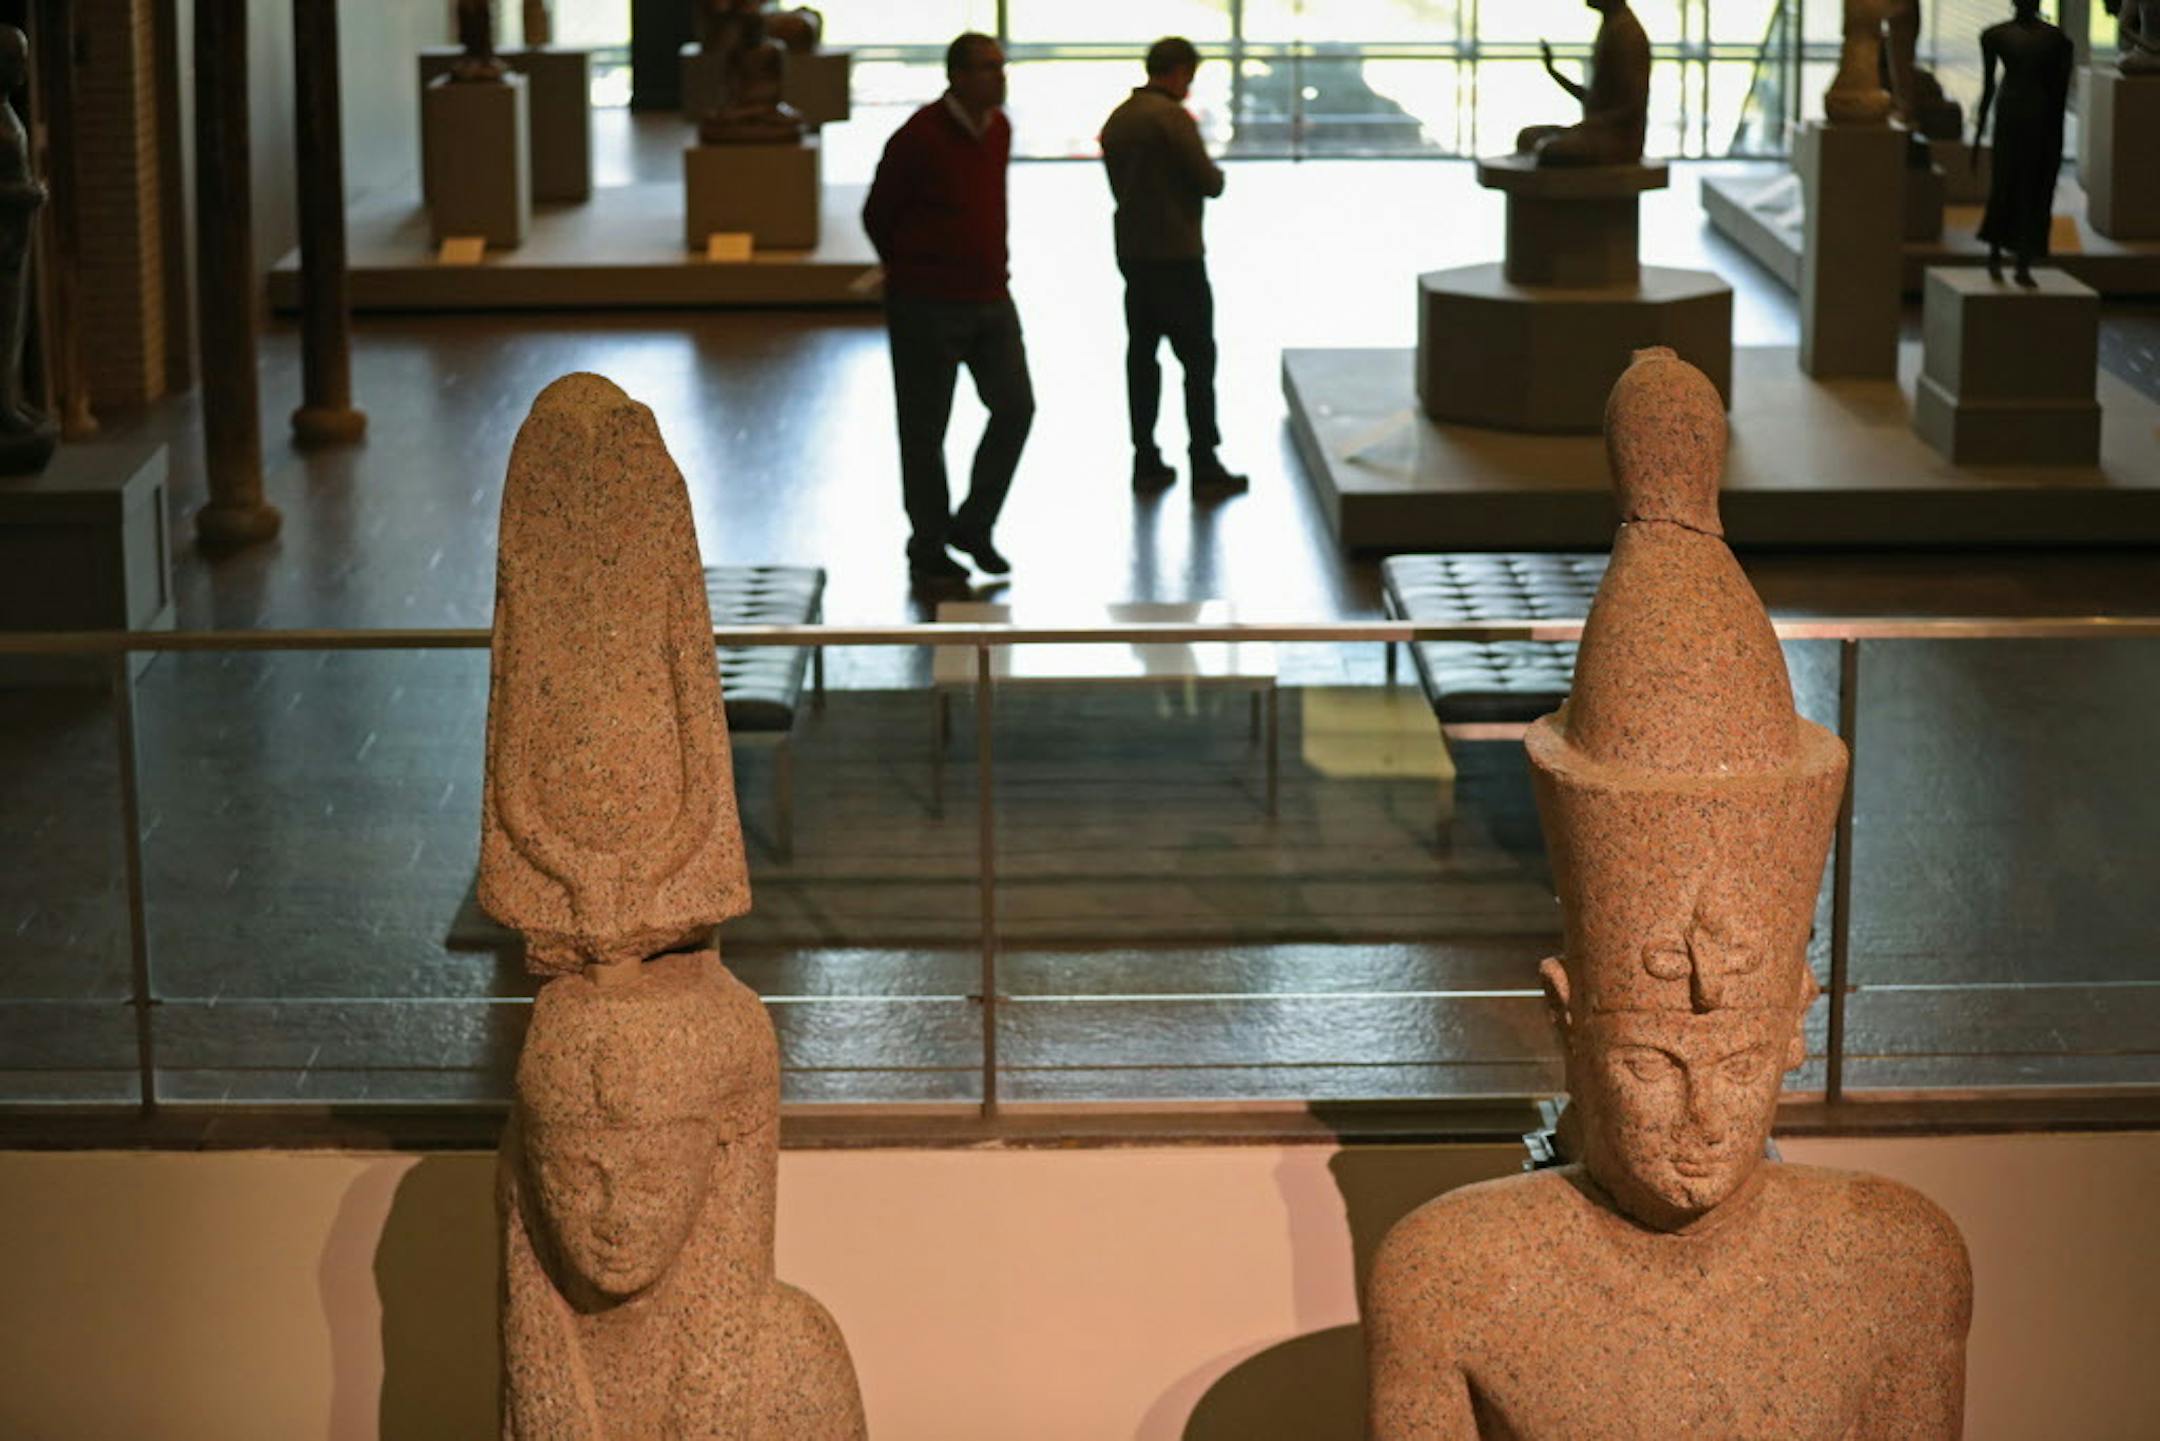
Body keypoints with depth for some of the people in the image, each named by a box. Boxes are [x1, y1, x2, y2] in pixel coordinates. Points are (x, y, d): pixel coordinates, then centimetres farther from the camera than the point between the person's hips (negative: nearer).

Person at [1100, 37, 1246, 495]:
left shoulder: (1116, 120, 10)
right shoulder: (1171, 116, -15)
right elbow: (1209, 183, -15)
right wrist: (1216, 173, 8)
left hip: (1131, 254, 7)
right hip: (1176, 255, -7)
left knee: (1141, 354, 10)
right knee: (1197, 358, -1)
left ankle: (1146, 462, 10)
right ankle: (1205, 465, -1)